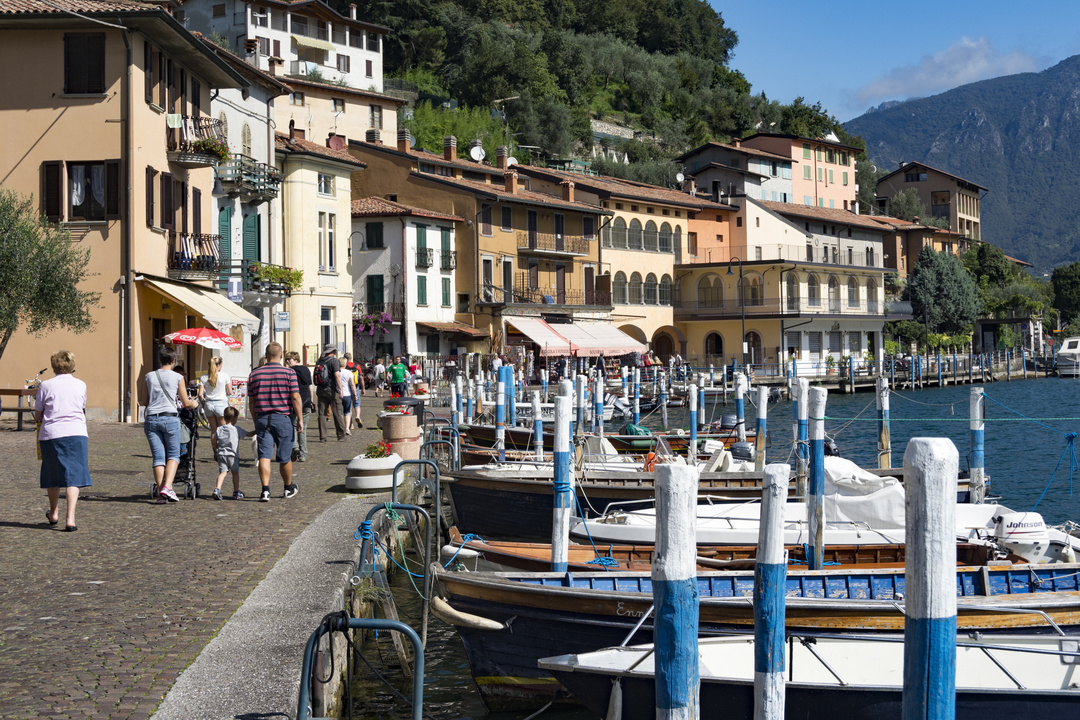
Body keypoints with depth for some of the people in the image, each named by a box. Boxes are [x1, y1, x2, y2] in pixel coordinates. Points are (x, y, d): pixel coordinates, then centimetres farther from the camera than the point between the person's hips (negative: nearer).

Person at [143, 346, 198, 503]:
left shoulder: (149, 376, 11)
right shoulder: (177, 377, 2)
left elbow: (146, 402, 17)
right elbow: (186, 403, 5)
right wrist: (194, 404, 27)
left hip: (151, 419, 3)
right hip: (170, 418, -3)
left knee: (158, 457, 3)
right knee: (173, 455, 7)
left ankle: (159, 493, -2)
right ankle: (167, 487, -12)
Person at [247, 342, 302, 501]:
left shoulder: (254, 374, 5)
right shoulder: (289, 373, -4)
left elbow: (251, 401, 9)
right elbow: (295, 398, -9)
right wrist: (300, 419, -3)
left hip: (262, 418, 2)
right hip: (283, 418, -2)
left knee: (264, 455, -1)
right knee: (285, 457, 10)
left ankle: (265, 489, -14)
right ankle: (289, 488, 27)